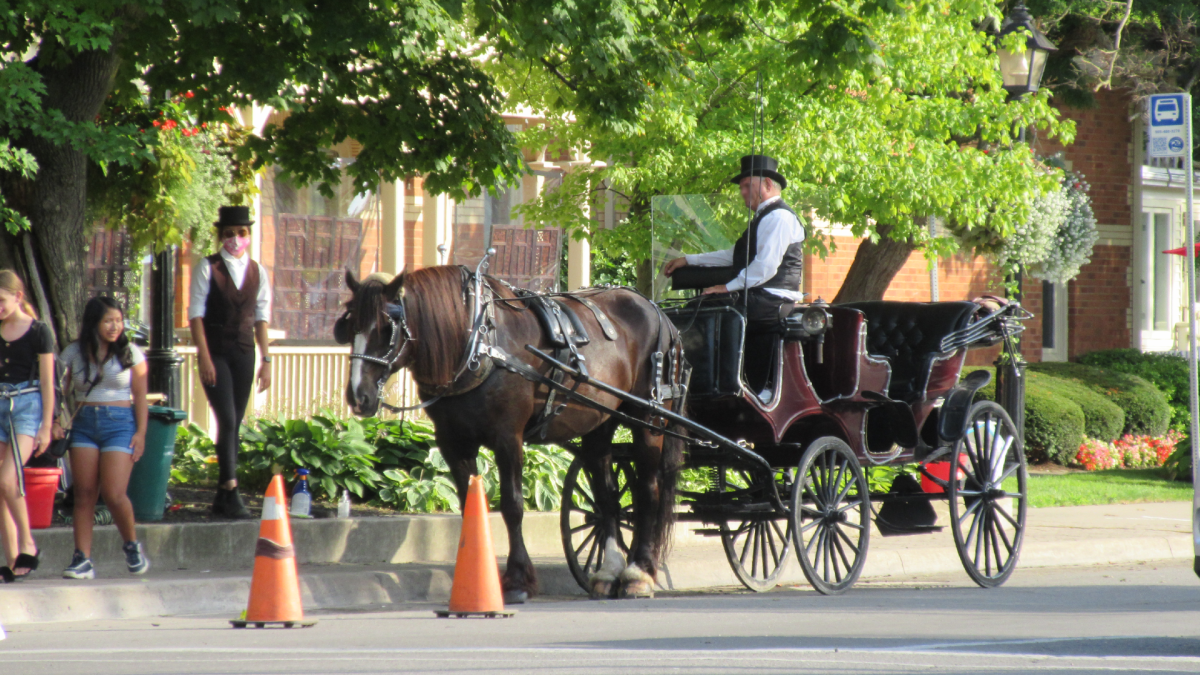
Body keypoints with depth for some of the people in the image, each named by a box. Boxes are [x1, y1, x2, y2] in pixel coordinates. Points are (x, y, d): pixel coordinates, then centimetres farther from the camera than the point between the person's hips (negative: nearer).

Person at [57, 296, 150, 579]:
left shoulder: (131, 353, 4)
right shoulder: (74, 353, 7)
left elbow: (140, 396, 4)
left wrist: (141, 432, -4)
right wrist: (54, 423, -7)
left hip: (120, 422, -2)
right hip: (84, 424, 2)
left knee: (113, 494, -13)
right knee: (84, 493, -5)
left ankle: (132, 545, 12)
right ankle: (82, 559, -5)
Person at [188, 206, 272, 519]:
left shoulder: (257, 272, 9)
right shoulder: (207, 268, -3)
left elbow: (261, 317, 11)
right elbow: (196, 313, -5)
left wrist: (266, 360, 6)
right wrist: (204, 357, -13)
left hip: (244, 352, 4)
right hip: (215, 352, -4)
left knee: (235, 425, 6)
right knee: (227, 420, -14)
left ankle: (222, 496, 12)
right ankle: (231, 493, -14)